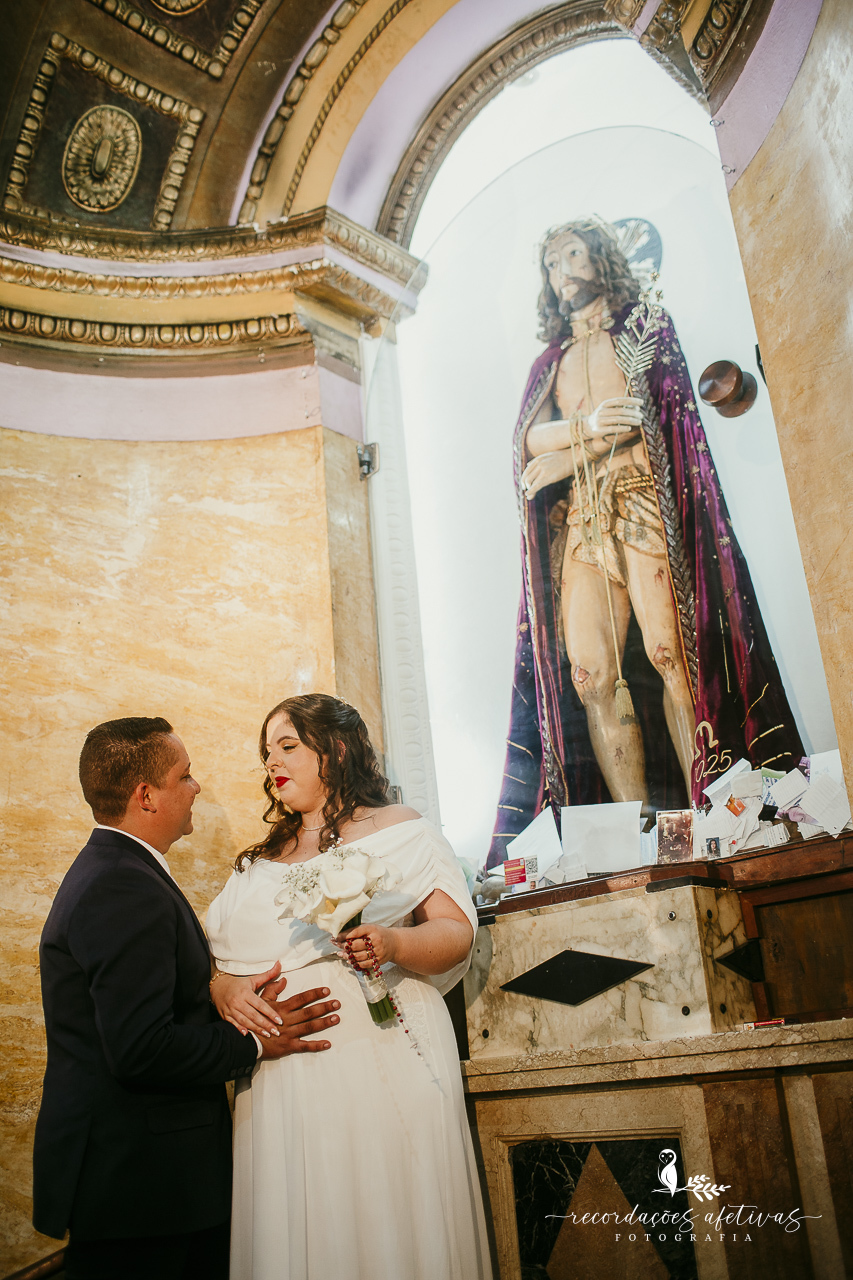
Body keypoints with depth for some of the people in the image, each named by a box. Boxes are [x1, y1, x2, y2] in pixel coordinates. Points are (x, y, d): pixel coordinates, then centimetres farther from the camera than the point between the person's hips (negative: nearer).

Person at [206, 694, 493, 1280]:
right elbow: (214, 957, 15)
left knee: (389, 1224, -3)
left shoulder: (401, 830, 5)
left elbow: (457, 932, -4)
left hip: (384, 1061, -4)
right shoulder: (259, 861, 19)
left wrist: (392, 944, -22)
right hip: (284, 1073, 4)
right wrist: (223, 988, -7)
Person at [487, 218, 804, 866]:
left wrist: (559, 459, 0)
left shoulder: (646, 324, 15)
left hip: (643, 503, -4)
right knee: (590, 674, -10)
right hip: (579, 523, 4)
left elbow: (647, 419, 0)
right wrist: (586, 426, -12)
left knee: (668, 651, -18)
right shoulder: (551, 360, 27)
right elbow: (530, 435, 9)